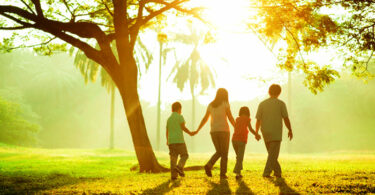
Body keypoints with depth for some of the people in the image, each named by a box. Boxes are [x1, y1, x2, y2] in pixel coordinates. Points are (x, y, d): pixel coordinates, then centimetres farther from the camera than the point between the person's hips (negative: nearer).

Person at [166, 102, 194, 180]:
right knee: (184, 155, 5)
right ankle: (179, 167, -18)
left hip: (171, 141, 5)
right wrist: (190, 133, 4)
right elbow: (183, 127, -11)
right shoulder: (180, 117, -2)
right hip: (179, 140, -5)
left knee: (173, 158, 4)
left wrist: (167, 140, 33)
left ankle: (173, 175, -3)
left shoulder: (169, 119, 15)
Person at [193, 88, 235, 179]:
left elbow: (205, 119, 12)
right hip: (223, 130, -5)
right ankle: (223, 173, -3)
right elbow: (230, 118, -6)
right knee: (224, 153, 4)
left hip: (213, 131, 5)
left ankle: (209, 166, -8)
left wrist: (197, 130, 18)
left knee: (219, 152, 15)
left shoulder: (211, 105, 12)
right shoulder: (225, 104, -3)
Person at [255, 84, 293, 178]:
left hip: (265, 133, 4)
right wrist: (290, 130, 7)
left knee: (272, 153, 18)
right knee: (273, 154, -4)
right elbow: (286, 119, -5)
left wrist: (256, 133, 10)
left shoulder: (262, 104, 3)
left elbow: (258, 120, 1)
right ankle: (266, 173, -14)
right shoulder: (281, 104, -5)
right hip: (276, 133, -4)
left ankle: (277, 171, 21)